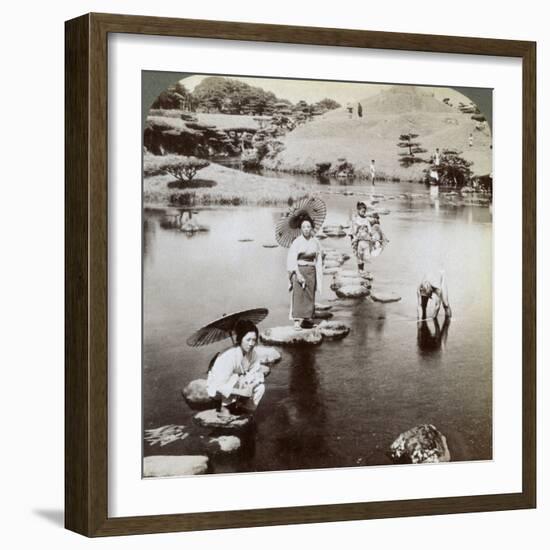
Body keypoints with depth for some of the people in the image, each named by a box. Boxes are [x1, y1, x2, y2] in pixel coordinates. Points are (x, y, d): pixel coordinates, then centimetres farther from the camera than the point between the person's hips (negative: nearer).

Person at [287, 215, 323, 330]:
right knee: (298, 295, -12)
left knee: (310, 296, 5)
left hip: (311, 272, 4)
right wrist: (297, 273, -18)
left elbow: (318, 260, 14)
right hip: (298, 271, -4)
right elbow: (292, 259, -9)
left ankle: (307, 319, 13)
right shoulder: (297, 242, -5)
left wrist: (318, 276, 11)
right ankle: (297, 321, -16)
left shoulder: (315, 242, 8)